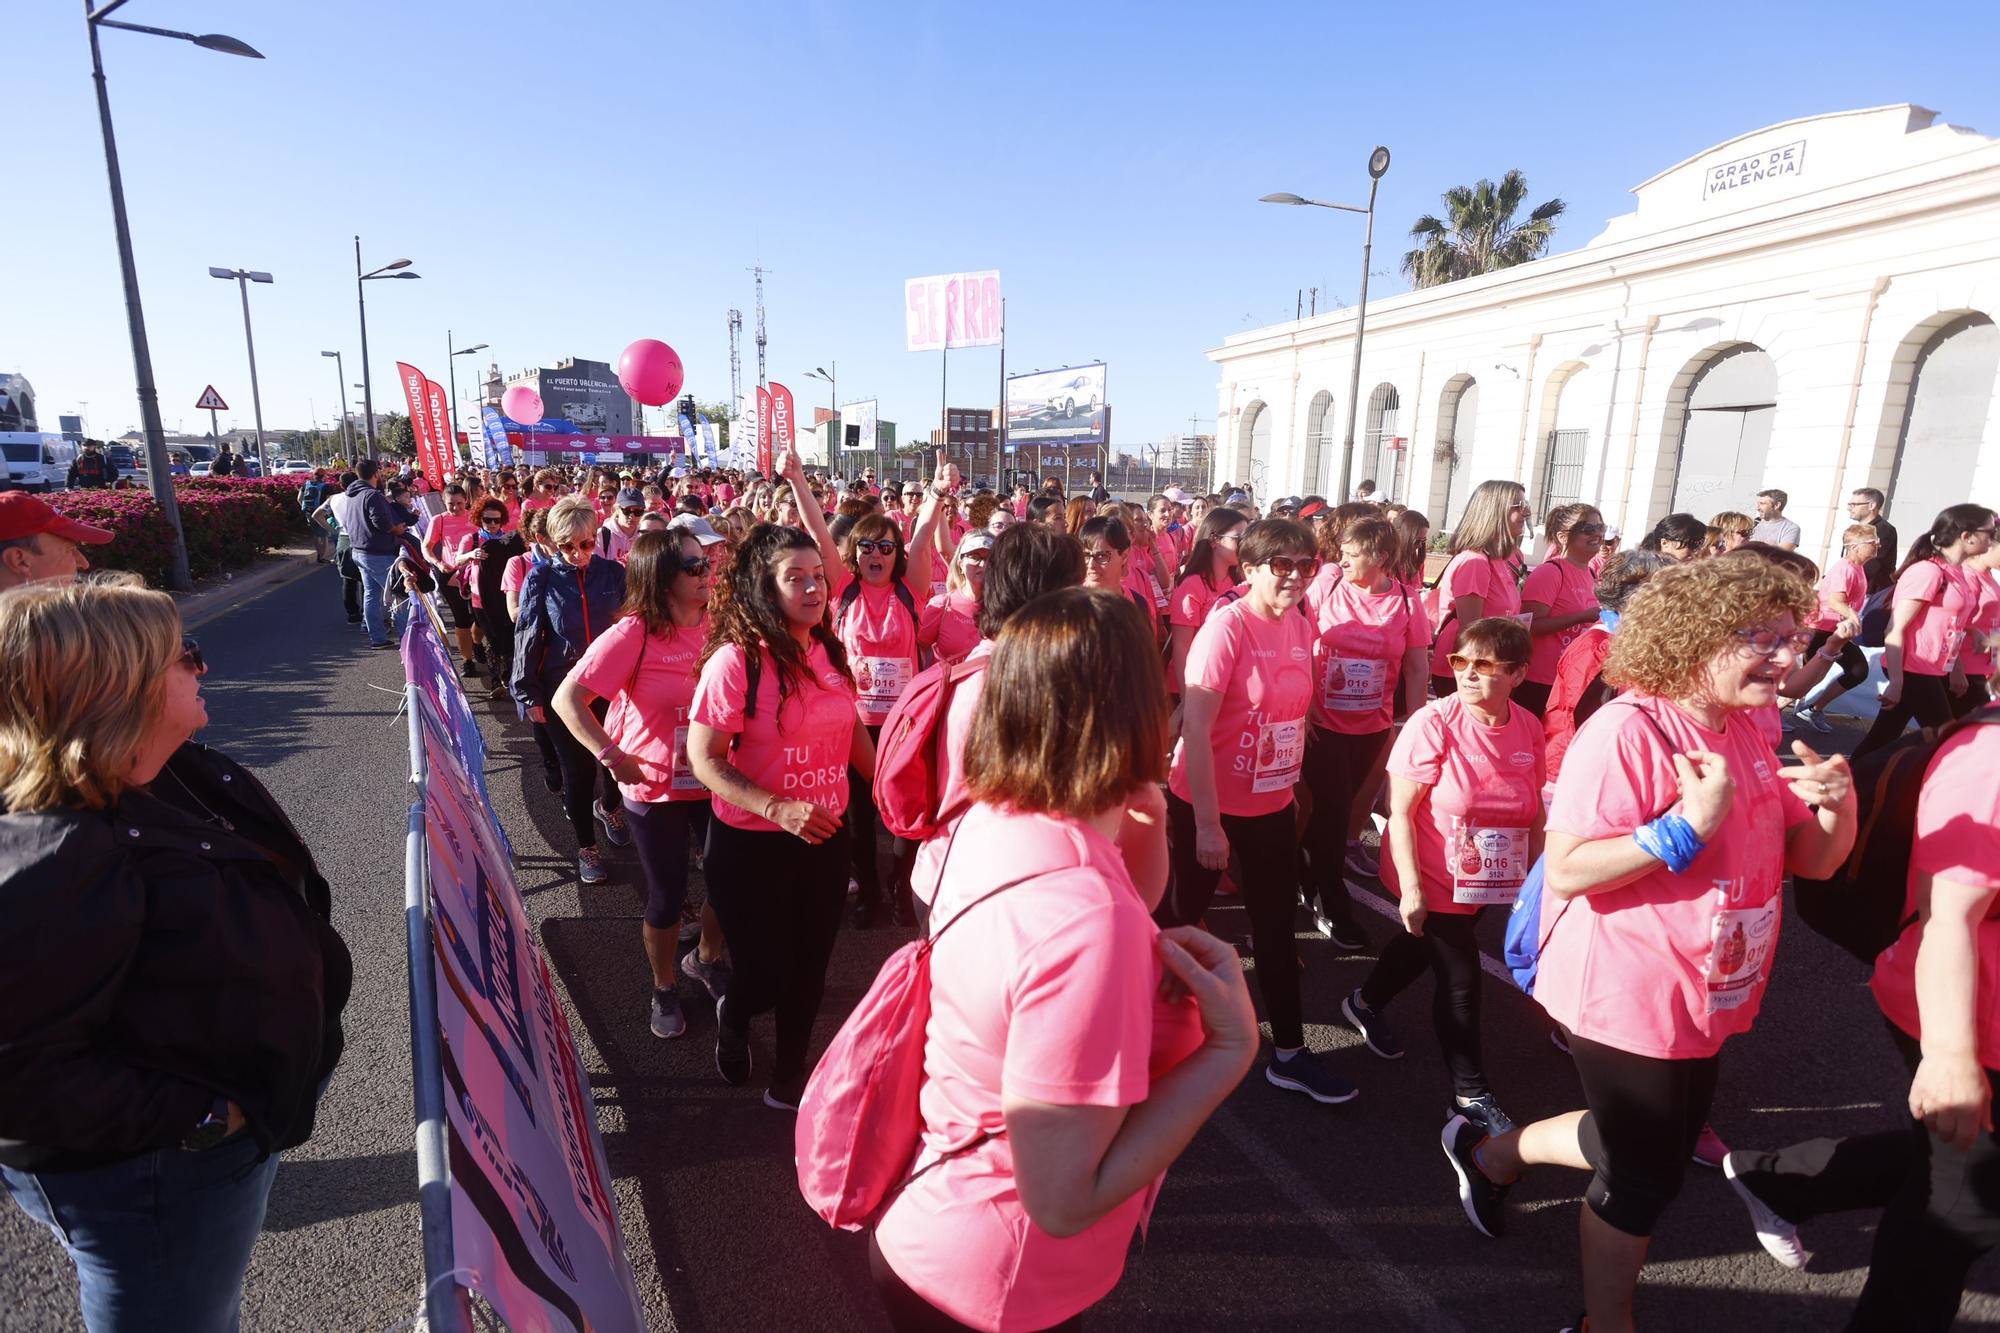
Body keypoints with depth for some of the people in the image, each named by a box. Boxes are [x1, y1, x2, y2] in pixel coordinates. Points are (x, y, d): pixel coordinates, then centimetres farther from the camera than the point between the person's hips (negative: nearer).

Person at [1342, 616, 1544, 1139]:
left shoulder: (1529, 728, -7)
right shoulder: (1434, 723, -22)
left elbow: (1534, 811, 4)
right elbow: (1400, 811, -20)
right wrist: (1410, 889, -22)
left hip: (1490, 882, 6)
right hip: (1433, 881, -5)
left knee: (1424, 949, 25)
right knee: (1461, 981, 3)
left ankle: (1366, 1002, 53)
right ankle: (1470, 1094, 24)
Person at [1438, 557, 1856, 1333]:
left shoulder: (1747, 736, 3)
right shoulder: (1626, 731, -23)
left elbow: (1812, 860, 7)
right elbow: (1565, 870, -27)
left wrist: (1837, 805, -12)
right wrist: (1690, 825, -32)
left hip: (1703, 999, 8)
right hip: (1627, 997, -8)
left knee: (1654, 1153, 24)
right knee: (1644, 1176, 11)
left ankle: (1489, 1153, 44)